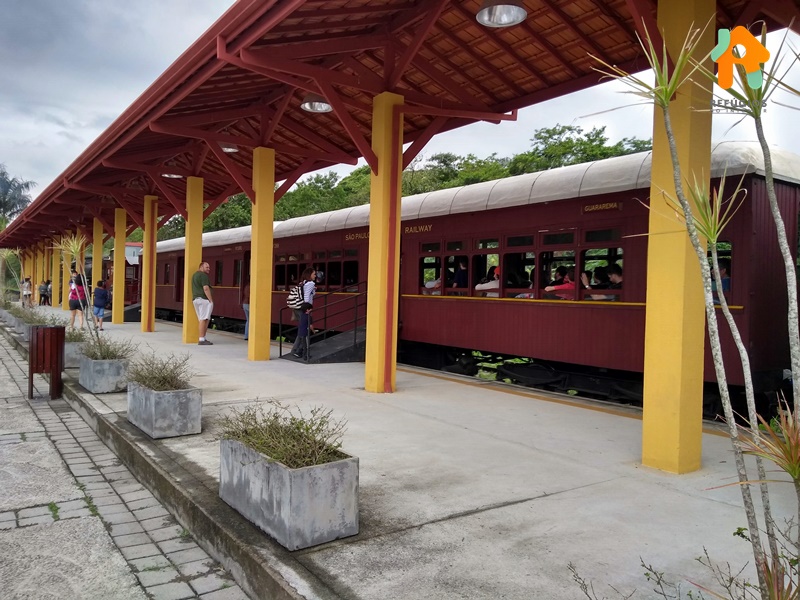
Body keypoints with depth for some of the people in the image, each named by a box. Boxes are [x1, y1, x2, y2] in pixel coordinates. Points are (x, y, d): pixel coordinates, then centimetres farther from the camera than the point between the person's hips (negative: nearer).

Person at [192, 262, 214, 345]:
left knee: (203, 320, 14)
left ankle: (203, 338, 15)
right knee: (204, 319, -11)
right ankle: (201, 340, -15)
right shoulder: (203, 275, -9)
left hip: (195, 299, 10)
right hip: (204, 299, -10)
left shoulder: (195, 275, 21)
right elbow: (206, 288, -18)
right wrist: (211, 300, -17)